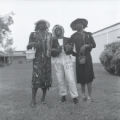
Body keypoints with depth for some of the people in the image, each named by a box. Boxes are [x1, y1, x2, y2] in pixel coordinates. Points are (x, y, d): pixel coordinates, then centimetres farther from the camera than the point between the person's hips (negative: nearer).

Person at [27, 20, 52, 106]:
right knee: (36, 78, -10)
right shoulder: (33, 34, 10)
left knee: (46, 78, 2)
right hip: (37, 59, -3)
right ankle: (33, 100, -2)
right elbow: (28, 47, 7)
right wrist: (32, 44, -14)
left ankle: (43, 98, 15)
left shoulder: (49, 35, 17)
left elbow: (52, 46, 22)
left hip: (47, 59, 3)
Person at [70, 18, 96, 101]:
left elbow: (94, 45, 6)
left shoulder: (88, 34, 12)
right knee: (81, 77, 2)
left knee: (88, 76, -5)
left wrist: (86, 45, -10)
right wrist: (75, 54, -12)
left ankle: (89, 96, 1)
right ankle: (83, 94, 19)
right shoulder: (73, 36, 10)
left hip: (87, 57, 0)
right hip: (78, 57, 0)